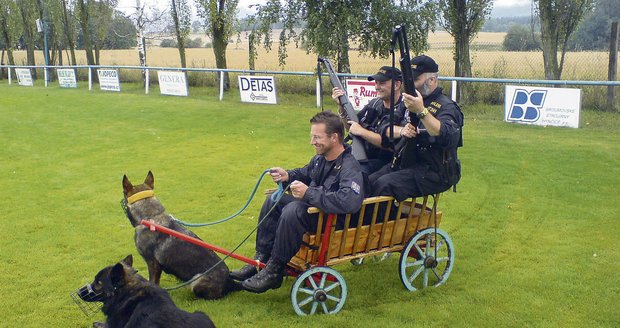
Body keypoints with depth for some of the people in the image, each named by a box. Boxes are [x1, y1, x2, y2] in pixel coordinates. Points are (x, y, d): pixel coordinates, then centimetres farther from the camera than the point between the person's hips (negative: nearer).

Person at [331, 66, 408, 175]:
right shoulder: (374, 103, 7)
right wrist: (342, 105, -1)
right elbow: (351, 127, 16)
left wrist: (361, 132, -19)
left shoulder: (404, 110, -16)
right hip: (362, 156, 7)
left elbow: (392, 146, -23)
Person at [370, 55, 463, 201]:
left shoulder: (446, 107, -10)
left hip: (434, 171, -7)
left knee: (385, 184, -26)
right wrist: (401, 131, -10)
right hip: (404, 163, 7)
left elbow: (449, 139, -30)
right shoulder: (408, 101, 15)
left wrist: (421, 110, -38)